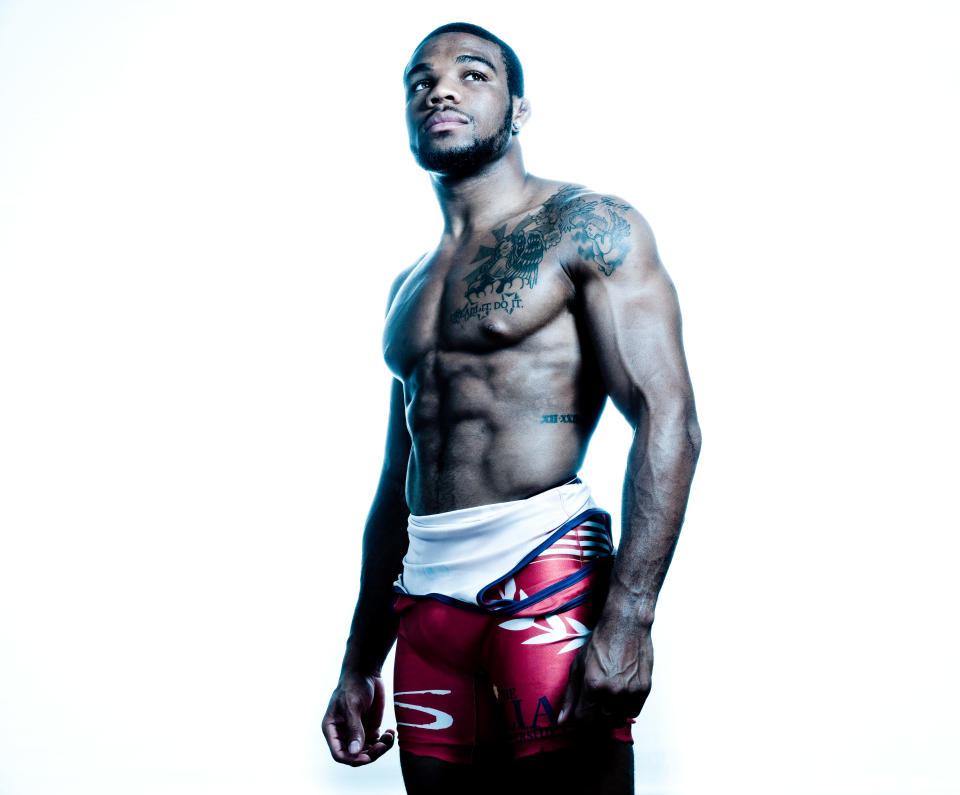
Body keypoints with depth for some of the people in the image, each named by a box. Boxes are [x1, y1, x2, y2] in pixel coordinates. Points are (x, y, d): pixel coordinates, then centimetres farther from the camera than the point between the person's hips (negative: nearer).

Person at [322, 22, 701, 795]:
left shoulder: (588, 227, -1)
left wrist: (628, 617, -22)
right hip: (427, 593, 6)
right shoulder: (409, 287, 19)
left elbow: (667, 419, -12)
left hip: (547, 578, -6)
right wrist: (360, 665, 19)